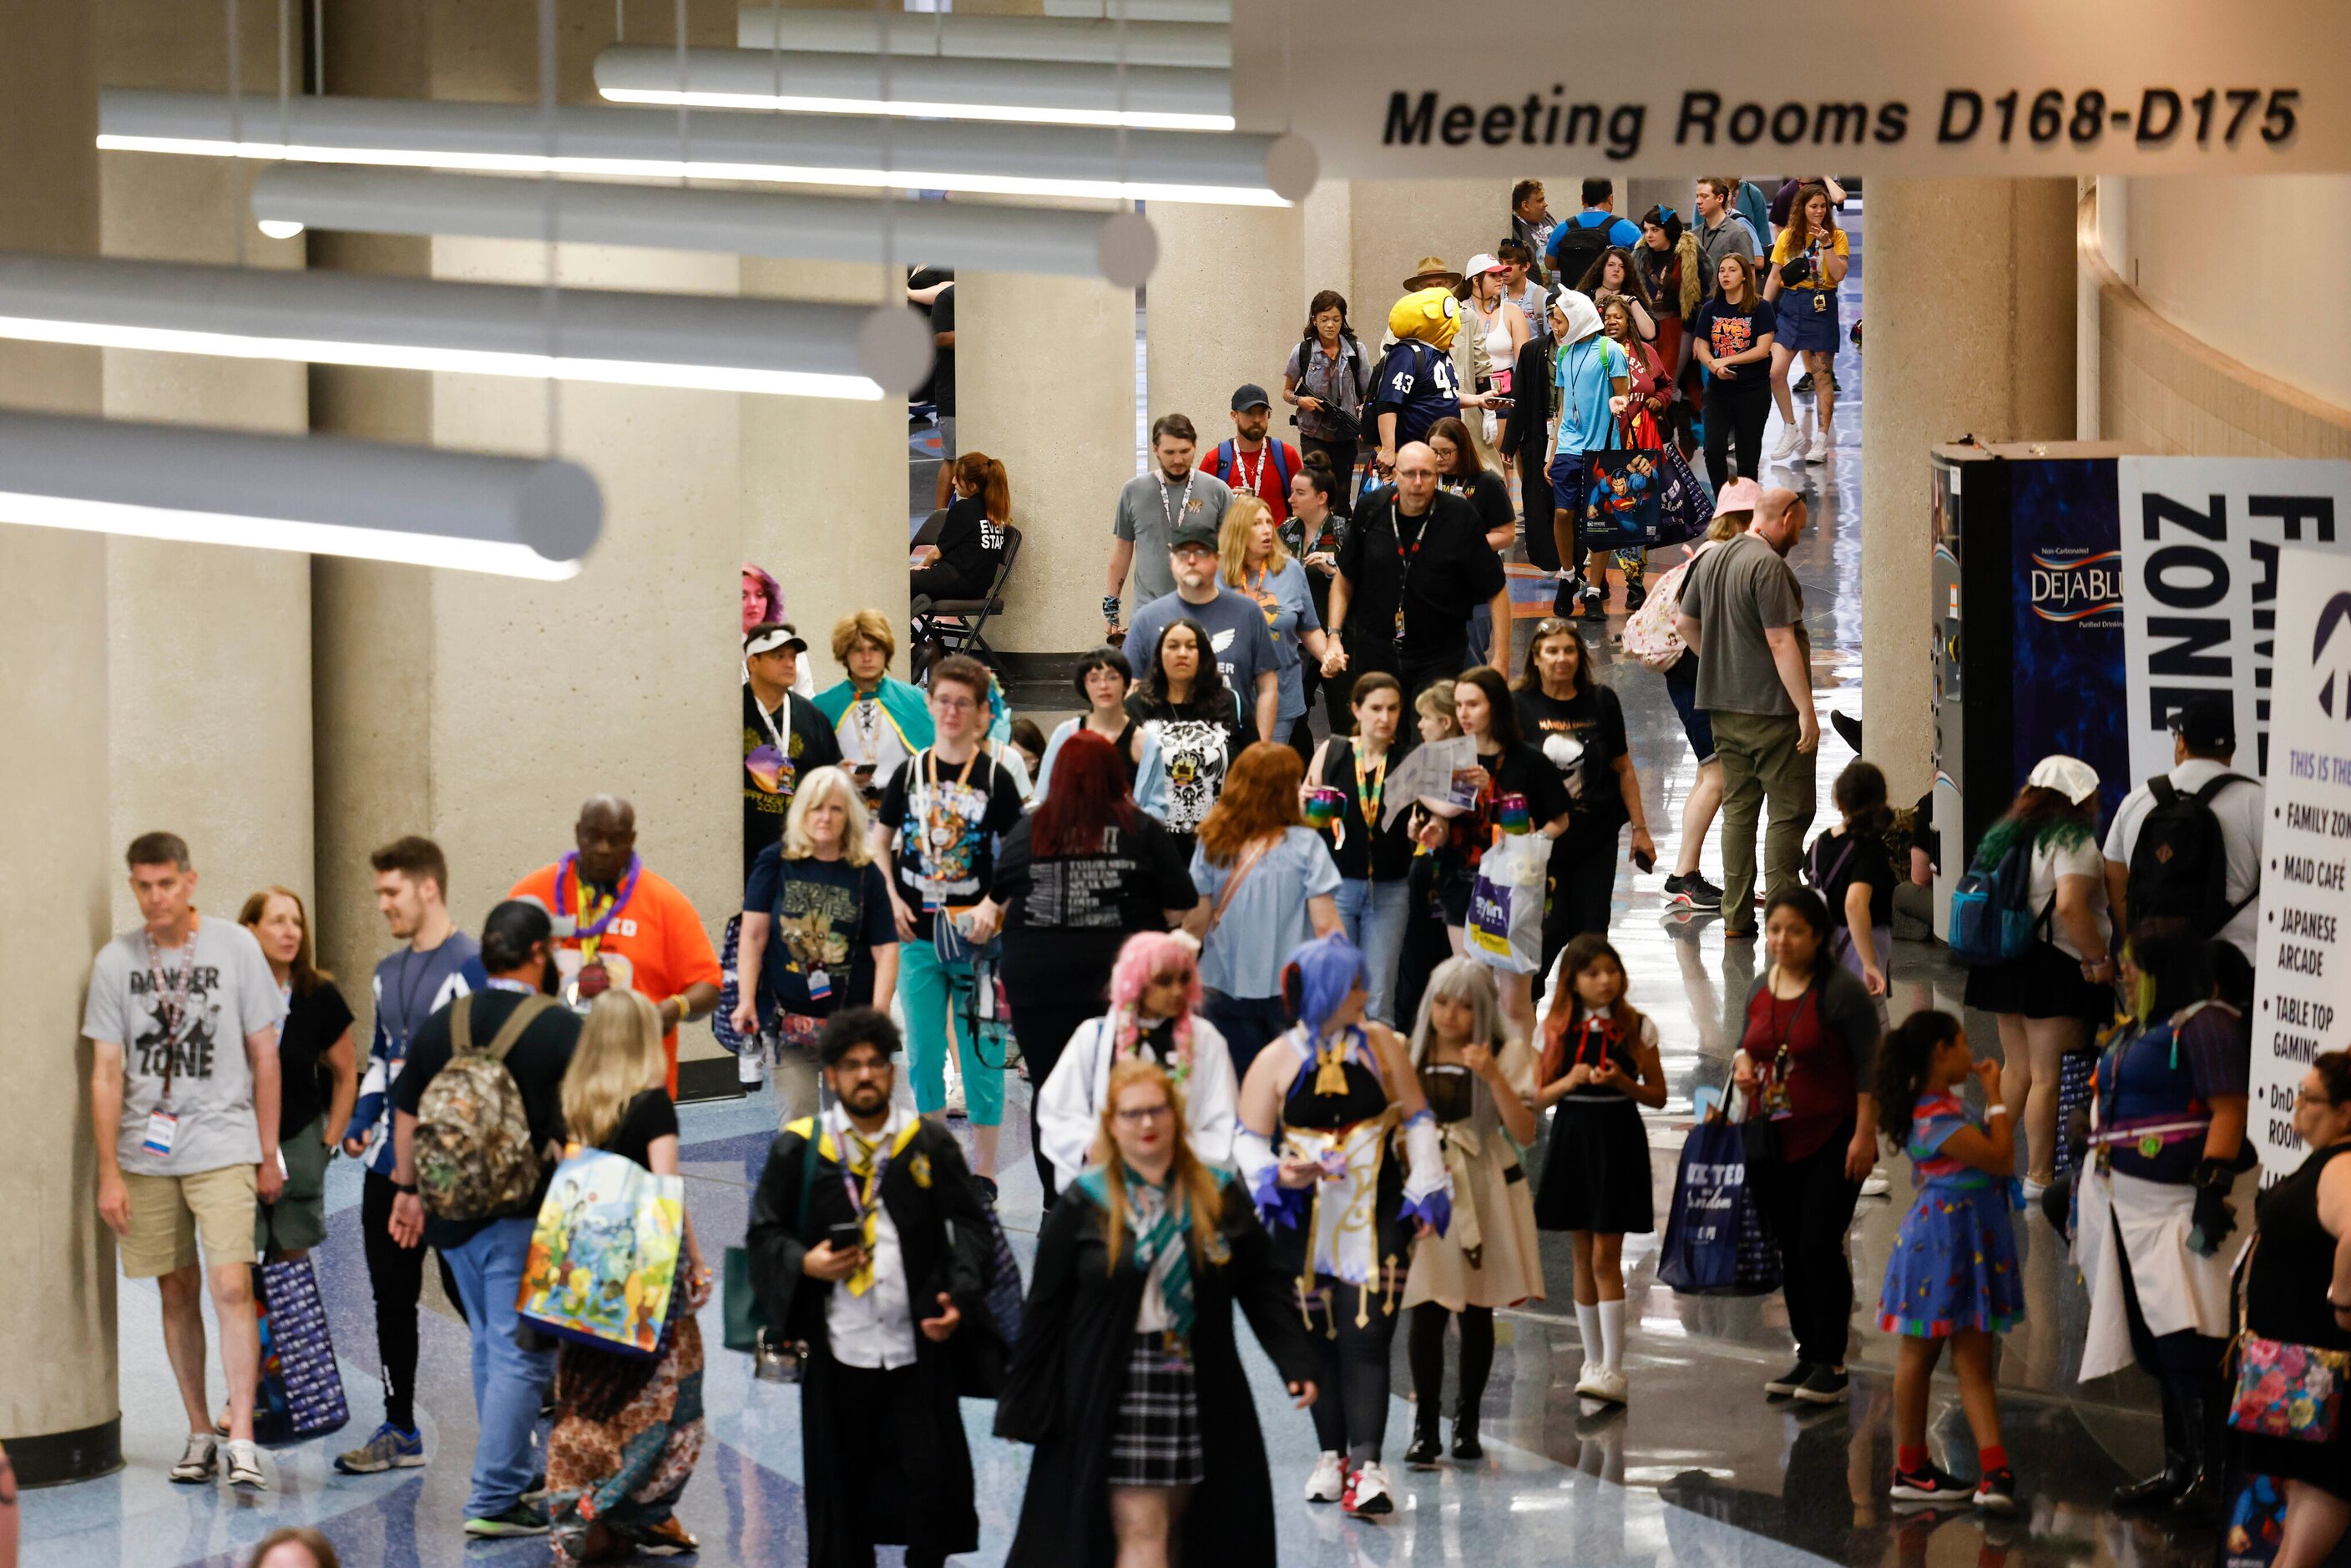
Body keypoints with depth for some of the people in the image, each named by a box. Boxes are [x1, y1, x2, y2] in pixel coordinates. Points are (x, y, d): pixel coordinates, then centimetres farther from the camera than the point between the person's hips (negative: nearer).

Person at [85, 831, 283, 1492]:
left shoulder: (235, 948, -1)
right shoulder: (115, 961, 2)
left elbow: (264, 1055, 5)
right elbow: (106, 1072, 3)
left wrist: (269, 1156, 5)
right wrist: (109, 1172, -3)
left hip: (222, 1147, -2)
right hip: (145, 1154, 2)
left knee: (230, 1286, -14)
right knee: (178, 1290, 8)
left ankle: (242, 1441, -14)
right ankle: (199, 1434, 19)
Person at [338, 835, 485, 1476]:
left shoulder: (473, 966, -10)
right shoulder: (387, 975, 16)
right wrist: (362, 1120, 10)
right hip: (390, 1160, 8)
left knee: (468, 1290, -3)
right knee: (392, 1296, 11)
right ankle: (399, 1430, 19)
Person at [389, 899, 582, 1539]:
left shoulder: (442, 1024, 7)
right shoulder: (562, 1029, -9)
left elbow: (407, 1114, 14)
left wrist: (408, 1189, 24)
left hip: (454, 1214, 6)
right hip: (525, 1216, -6)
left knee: (491, 1348, 19)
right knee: (520, 1356, -3)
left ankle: (516, 1476, 29)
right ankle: (494, 1500, -5)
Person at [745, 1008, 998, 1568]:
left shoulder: (931, 1144, 5)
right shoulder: (798, 1149, 3)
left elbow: (969, 1226, 6)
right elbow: (765, 1232, 6)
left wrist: (960, 1297, -8)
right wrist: (805, 1264, -14)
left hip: (918, 1344, 0)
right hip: (836, 1348, 0)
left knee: (930, 1475, 2)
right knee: (842, 1480, 5)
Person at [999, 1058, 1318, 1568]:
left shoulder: (1220, 1197, 5)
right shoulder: (1084, 1206, -1)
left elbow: (1264, 1291, 7)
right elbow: (1044, 1310, 1)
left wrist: (1295, 1364, -6)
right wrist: (1023, 1407, 0)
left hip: (1199, 1388, 3)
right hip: (1116, 1392, -3)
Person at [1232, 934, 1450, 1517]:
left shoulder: (1380, 1045, 3)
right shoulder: (1274, 1061, -1)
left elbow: (1417, 1120, 9)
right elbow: (1248, 1138, 1)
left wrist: (1425, 1196, 3)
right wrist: (1278, 1175, -20)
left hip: (1376, 1219, -1)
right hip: (1306, 1223, 1)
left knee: (1366, 1340, -12)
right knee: (1320, 1342, 8)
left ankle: (1366, 1466, -19)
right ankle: (1332, 1455, 23)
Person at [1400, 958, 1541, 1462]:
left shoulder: (1507, 1054, -1)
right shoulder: (1408, 1054, 5)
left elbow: (1525, 1133, -10)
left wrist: (1494, 1076, -20)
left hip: (1486, 1193, 0)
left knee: (1478, 1312, 5)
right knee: (1427, 1311, -10)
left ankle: (1467, 1422, 17)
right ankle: (1424, 1426, -6)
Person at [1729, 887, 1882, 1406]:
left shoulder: (1841, 992, -12)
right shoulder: (1761, 988, 8)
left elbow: (1868, 1066, -13)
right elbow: (1747, 1041, 23)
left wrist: (1865, 1134, -18)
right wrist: (1742, 1062, -1)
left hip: (1829, 1140, -7)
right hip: (1771, 1140, 7)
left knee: (1819, 1246, -10)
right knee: (1789, 1250, 10)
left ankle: (1831, 1364, -3)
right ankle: (1806, 1356, 20)